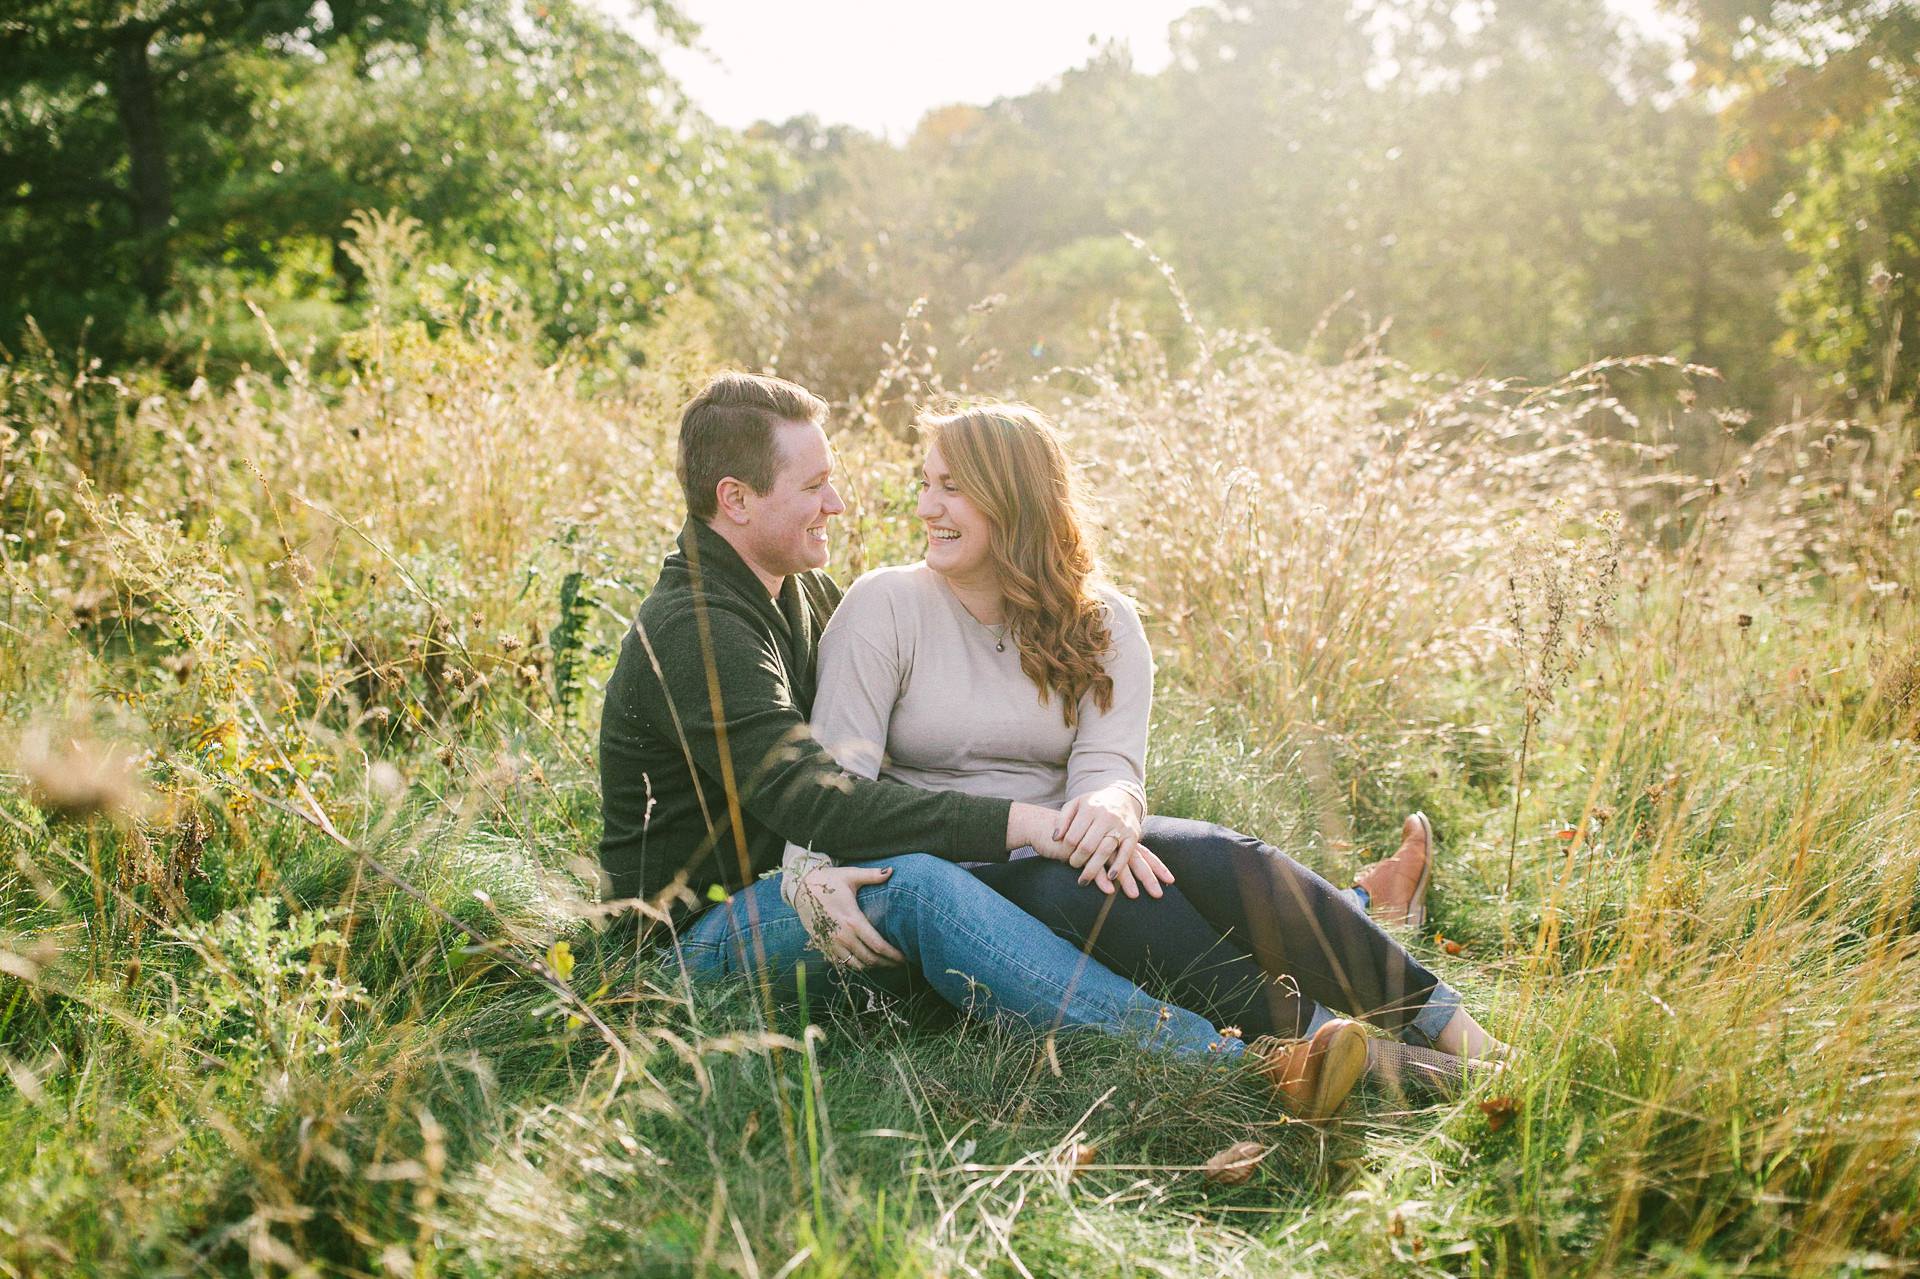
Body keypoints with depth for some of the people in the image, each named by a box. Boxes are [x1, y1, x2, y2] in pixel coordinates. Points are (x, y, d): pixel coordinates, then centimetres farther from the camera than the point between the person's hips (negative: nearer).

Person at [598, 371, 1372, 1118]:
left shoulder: (801, 588, 11)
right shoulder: (694, 632, -20)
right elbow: (811, 799, -30)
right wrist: (1017, 823, -34)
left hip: (791, 886, 8)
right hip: (702, 935, -8)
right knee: (910, 886, -37)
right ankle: (1234, 1066, -44)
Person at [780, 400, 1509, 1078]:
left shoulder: (1103, 624, 7)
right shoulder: (883, 607, 0)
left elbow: (1110, 764, -8)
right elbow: (836, 772, -10)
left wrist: (1107, 807, -34)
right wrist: (815, 876, -30)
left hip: (1061, 848, 3)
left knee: (1211, 856, -29)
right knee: (1066, 885, -36)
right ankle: (1309, 1032, -29)